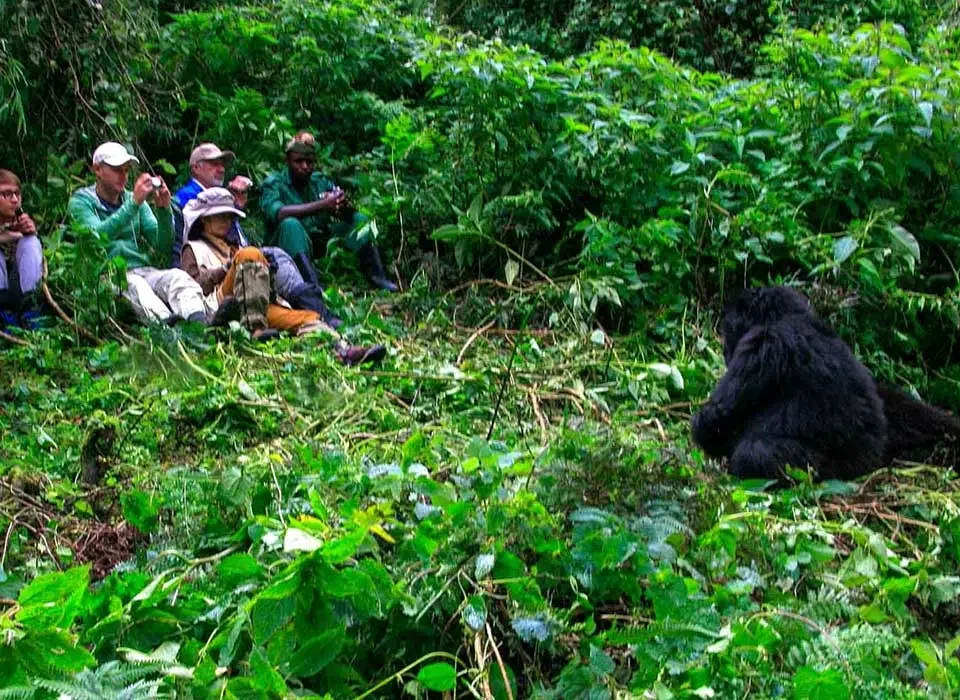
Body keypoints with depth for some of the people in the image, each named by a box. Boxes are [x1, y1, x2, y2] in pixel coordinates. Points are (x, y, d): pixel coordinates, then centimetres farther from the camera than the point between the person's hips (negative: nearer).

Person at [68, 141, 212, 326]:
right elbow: (99, 235, -16)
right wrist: (134, 203, -20)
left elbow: (162, 245, 10)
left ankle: (199, 322, -57)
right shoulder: (81, 201, 7)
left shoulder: (133, 200, 19)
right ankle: (165, 324, -64)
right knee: (134, 285, -37)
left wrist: (164, 210, -6)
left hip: (142, 270, 4)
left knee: (178, 277, -28)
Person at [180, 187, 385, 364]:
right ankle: (256, 329, -43)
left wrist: (265, 269, 8)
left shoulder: (233, 248, 41)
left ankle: (344, 352, -49)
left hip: (261, 309, 5)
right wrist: (227, 268, -5)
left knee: (303, 316, -22)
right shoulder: (193, 248, 25)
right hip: (219, 305, -5)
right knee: (250, 254, -29)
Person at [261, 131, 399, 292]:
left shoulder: (319, 181, 8)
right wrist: (322, 205, -34)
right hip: (289, 248, -5)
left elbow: (350, 212, 2)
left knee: (359, 220, -3)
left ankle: (376, 276, -13)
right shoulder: (273, 183, -7)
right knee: (290, 224, -34)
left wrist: (344, 205, -25)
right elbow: (278, 213, -29)